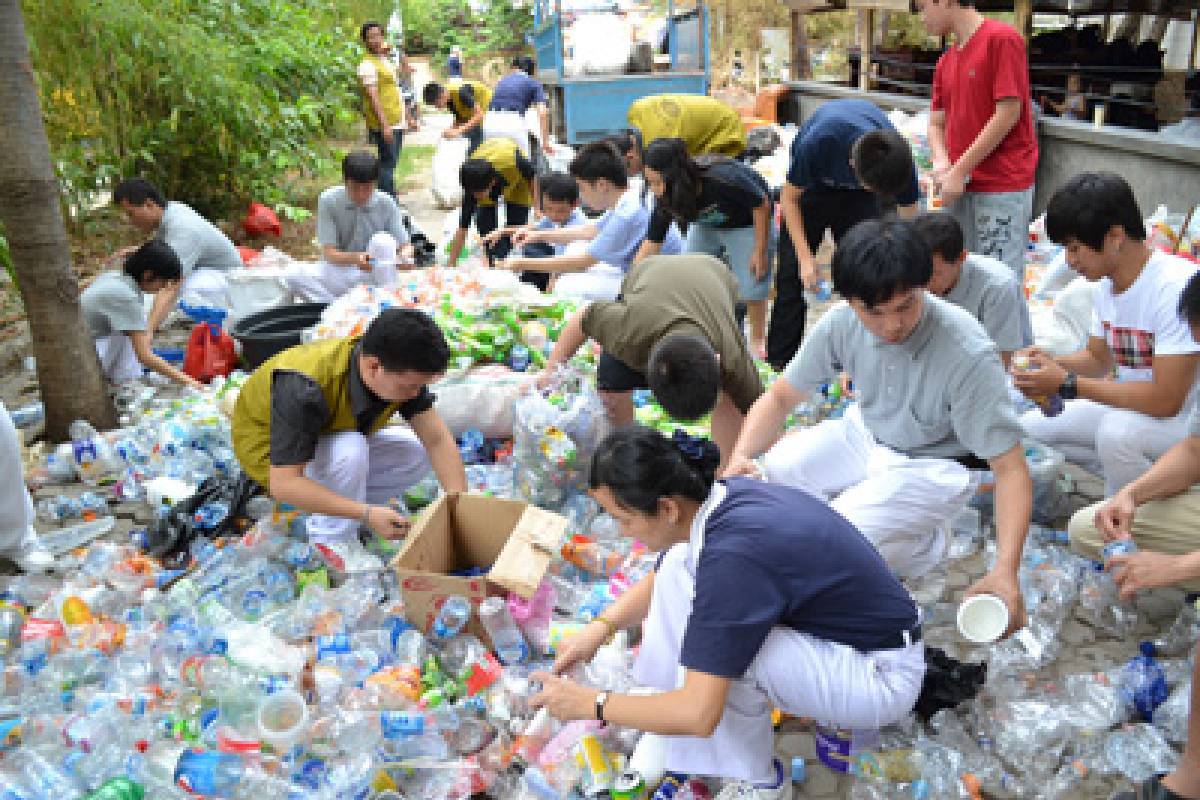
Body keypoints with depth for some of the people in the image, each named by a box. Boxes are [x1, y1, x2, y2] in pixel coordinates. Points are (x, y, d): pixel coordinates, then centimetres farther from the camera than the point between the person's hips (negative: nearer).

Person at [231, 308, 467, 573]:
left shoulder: (402, 371, -22)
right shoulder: (304, 390, -39)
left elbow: (437, 440, -17)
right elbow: (283, 484, -38)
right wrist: (368, 514, -42)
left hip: (335, 436, 6)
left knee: (419, 454, -14)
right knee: (350, 450, -36)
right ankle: (332, 536, -11)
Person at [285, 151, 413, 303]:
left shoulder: (387, 204, -5)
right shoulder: (328, 200, -8)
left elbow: (406, 247, -1)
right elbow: (329, 253, -11)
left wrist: (403, 256, -28)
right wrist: (355, 258, -34)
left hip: (377, 275, 1)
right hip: (337, 271, 0)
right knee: (294, 275, -29)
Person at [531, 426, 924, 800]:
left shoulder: (733, 554, -33)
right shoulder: (722, 497, -7)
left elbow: (698, 715, -31)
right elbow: (657, 579, 15)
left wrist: (591, 704, -18)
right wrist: (600, 627, 0)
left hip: (884, 680, -8)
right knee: (679, 564, 0)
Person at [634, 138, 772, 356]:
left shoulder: (721, 179, -42)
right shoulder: (666, 199, -26)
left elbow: (762, 204, -26)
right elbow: (651, 243, -18)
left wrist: (760, 251, -20)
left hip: (747, 223, -5)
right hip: (706, 226, 5)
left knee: (750, 281, -5)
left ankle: (758, 339, 16)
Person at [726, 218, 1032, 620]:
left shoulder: (968, 354, -30)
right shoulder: (842, 323, -18)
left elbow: (1010, 468, -26)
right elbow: (781, 396, -6)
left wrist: (1005, 571, -39)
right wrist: (740, 458, -25)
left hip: (930, 465, -5)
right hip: (862, 435, 5)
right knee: (760, 478, -15)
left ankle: (924, 543, 6)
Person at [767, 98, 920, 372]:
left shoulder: (899, 158, -32)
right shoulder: (817, 142, -41)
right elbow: (789, 197, -23)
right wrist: (805, 258, -28)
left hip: (858, 197, 2)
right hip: (812, 184, -2)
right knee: (792, 272, -7)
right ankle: (779, 363, 0)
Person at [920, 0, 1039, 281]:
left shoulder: (1002, 38, -8)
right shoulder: (946, 61, 14)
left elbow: (1009, 114, -14)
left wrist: (960, 171, -14)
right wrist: (941, 163, -7)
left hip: (1003, 187, -7)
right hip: (959, 187, 7)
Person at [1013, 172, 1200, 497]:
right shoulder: (1107, 283, -1)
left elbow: (1165, 400, -29)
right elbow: (1098, 357, 13)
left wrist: (1067, 384, -26)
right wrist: (1051, 364, -9)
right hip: (1131, 409, 9)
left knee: (1117, 432, -36)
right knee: (1031, 428, 4)